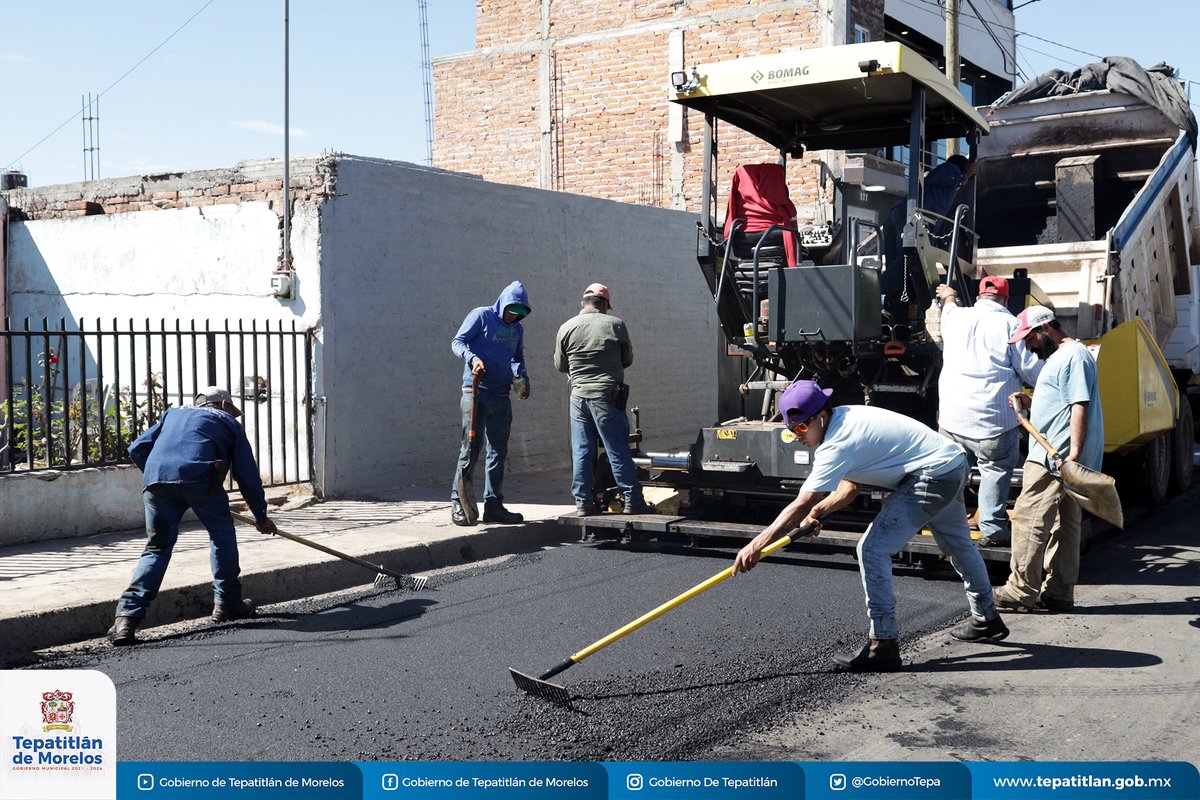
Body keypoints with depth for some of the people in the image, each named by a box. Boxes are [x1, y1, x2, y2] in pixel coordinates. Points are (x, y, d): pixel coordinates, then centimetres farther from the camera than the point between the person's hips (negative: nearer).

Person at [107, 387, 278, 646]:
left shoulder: (173, 414, 38)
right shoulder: (228, 422, 28)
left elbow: (137, 448, 26)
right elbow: (248, 475, 25)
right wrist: (261, 517, 35)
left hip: (155, 479, 3)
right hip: (199, 477, -3)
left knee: (157, 547, 12)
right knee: (222, 535, 19)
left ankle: (127, 617, -1)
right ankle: (227, 603, 24)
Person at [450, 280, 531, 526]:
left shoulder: (517, 329, 17)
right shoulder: (481, 315, -1)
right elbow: (457, 342, -5)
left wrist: (523, 377, 8)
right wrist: (473, 358, -24)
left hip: (501, 396, 6)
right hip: (476, 392, -6)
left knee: (498, 451, 7)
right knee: (471, 448, -7)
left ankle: (493, 504, 14)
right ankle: (458, 503, -1)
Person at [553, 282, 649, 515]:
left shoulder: (566, 328, 2)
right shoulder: (615, 324, -4)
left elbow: (560, 365, 11)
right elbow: (628, 359, 7)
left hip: (579, 396, 3)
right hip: (607, 397, -2)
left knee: (581, 452, 8)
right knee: (618, 450, 2)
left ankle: (583, 502, 10)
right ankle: (632, 500, 7)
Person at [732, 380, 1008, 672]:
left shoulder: (837, 445, -25)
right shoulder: (842, 419, 4)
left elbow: (801, 505, -30)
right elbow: (850, 487, 10)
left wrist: (758, 544, -32)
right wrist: (817, 512, -6)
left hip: (934, 476, -11)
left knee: (872, 549, -13)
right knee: (958, 544, 30)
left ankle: (883, 645, -8)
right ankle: (987, 619, 52)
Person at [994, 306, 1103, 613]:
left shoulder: (1074, 356, -11)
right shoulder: (1058, 357, 22)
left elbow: (1079, 406, -20)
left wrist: (1074, 452, -27)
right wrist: (1028, 403, 13)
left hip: (1055, 458, -11)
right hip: (1053, 456, 11)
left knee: (1029, 519, -10)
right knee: (1064, 524, 12)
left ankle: (1021, 591, -7)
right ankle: (1058, 592, 18)